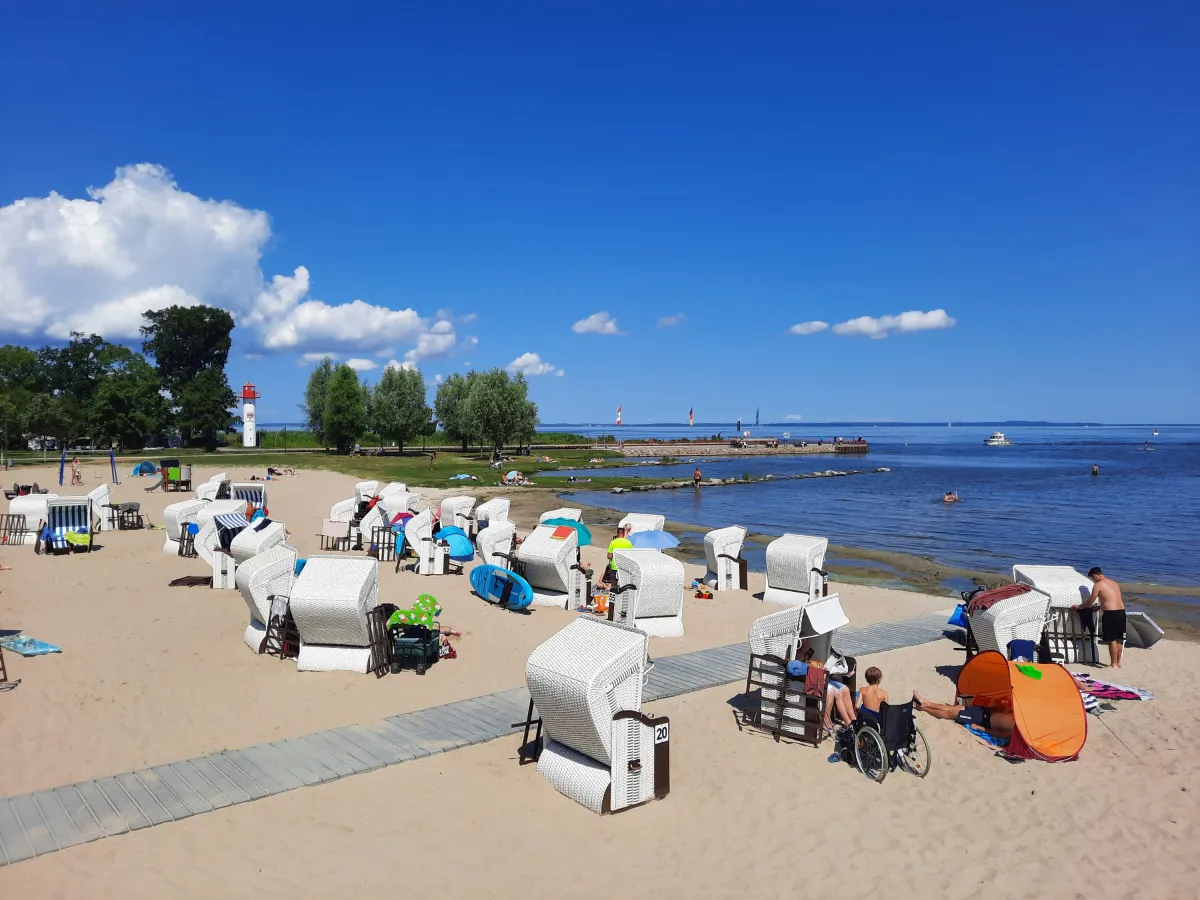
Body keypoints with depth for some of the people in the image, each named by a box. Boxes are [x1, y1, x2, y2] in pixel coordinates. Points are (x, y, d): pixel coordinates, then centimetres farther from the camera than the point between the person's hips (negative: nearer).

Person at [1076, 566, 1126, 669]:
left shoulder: (1098, 585, -5)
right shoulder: (1114, 583, 18)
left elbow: (1090, 601, 0)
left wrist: (1079, 606, 14)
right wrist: (1099, 606, 37)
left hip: (1110, 614, -8)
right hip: (1121, 612, 8)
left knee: (1112, 640, -1)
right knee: (1119, 639, 15)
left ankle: (1114, 664, 4)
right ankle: (1118, 662, 23)